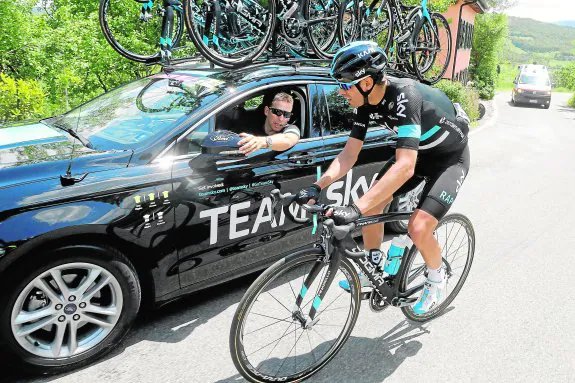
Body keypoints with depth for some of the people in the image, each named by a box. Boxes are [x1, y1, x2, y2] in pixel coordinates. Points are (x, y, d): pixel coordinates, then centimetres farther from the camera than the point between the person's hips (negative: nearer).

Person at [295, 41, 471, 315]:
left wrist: (356, 209, -51)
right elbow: (349, 155, -11)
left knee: (418, 228, -19)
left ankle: (436, 280, 13)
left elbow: (405, 167, -46)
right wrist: (317, 186, -25)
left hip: (450, 158, -7)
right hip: (417, 152, 7)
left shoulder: (404, 96, -37)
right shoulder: (366, 101, -13)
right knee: (372, 203, -5)